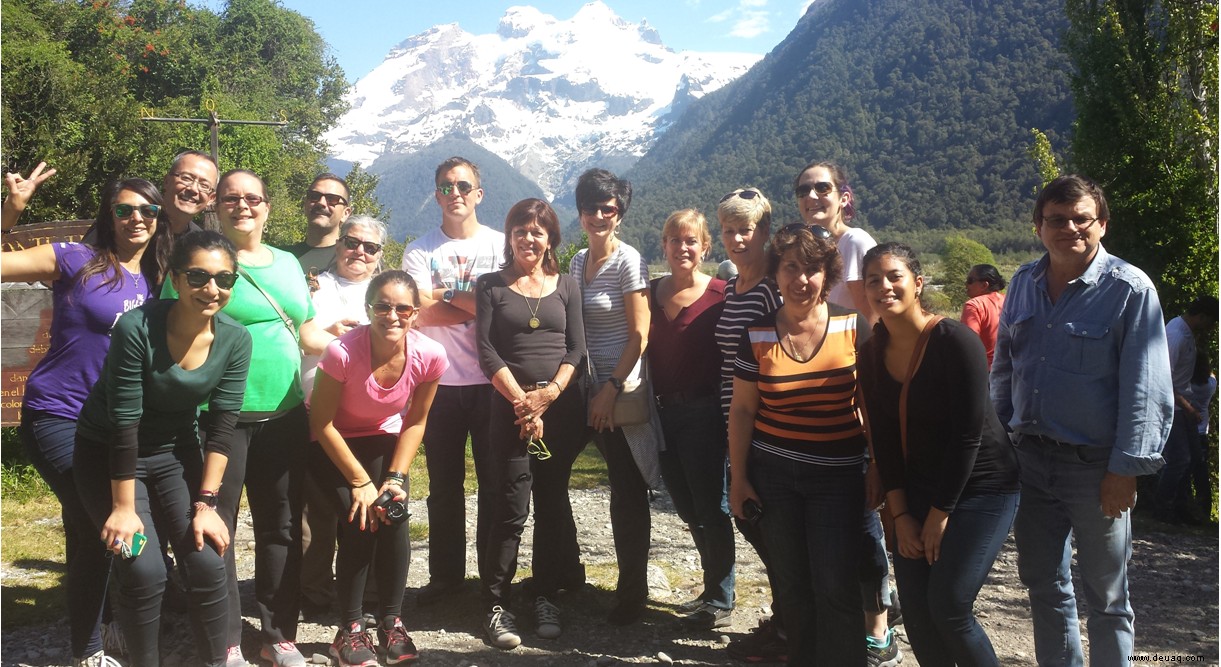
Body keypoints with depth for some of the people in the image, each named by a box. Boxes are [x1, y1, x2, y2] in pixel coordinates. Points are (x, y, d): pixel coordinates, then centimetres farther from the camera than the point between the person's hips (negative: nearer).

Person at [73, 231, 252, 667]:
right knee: (144, 572, -14)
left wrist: (206, 503, -14)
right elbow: (123, 424, -23)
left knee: (207, 564, -9)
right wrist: (123, 507, -19)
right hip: (107, 456, -3)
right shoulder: (137, 329, -26)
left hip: (176, 453, 3)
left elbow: (221, 428, -11)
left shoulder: (235, 340, -14)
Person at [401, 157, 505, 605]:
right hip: (439, 382, 1)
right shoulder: (420, 251, 5)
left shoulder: (501, 245, 5)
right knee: (444, 485, 10)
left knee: (495, 483, 7)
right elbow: (420, 312, -10)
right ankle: (445, 576, 23)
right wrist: (477, 305, -11)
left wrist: (446, 295, -11)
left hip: (491, 382, -1)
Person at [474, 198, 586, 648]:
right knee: (512, 504, -7)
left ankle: (545, 598, 17)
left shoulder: (566, 286, 11)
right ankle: (498, 603, 2)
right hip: (511, 404, -2)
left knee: (552, 501, 6)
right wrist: (521, 400, -10)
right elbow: (487, 350, -2)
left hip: (562, 405, 2)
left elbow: (576, 348, 5)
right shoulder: (491, 286, 6)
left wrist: (548, 394, -9)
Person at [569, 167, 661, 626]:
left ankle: (632, 594, 10)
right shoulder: (579, 261, 11)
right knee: (622, 486, 13)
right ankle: (632, 584, 26)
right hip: (594, 389, 7)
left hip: (624, 389, -7)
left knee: (628, 490, -1)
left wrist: (612, 387, -17)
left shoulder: (629, 261, -10)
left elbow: (640, 335, -14)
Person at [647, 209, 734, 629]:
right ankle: (714, 586, 32)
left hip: (702, 413, -6)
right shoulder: (652, 293, 7)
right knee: (687, 507, 16)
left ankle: (720, 603, 14)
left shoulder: (720, 295, -10)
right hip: (663, 412, 6)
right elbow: (647, 350, 11)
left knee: (711, 507, 2)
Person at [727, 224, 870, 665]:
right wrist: (738, 478, 2)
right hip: (772, 475, 2)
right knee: (789, 583, 11)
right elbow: (741, 410, 3)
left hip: (837, 476, -1)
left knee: (835, 586, -3)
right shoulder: (757, 335, -2)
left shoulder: (854, 328, -5)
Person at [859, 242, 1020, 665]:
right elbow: (883, 439, 3)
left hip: (981, 488, -5)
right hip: (918, 489, 6)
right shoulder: (872, 355, -1)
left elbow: (968, 435, -19)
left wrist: (940, 514, -14)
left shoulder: (955, 342, -19)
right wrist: (900, 515, -3)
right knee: (915, 612, 3)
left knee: (949, 607, -12)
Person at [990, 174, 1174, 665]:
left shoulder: (1129, 289, -10)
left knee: (1106, 596, 10)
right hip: (1030, 459, 5)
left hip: (1095, 467, -5)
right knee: (1043, 584, 16)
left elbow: (1144, 389, -12)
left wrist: (1125, 468, -14)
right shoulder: (1024, 283, 6)